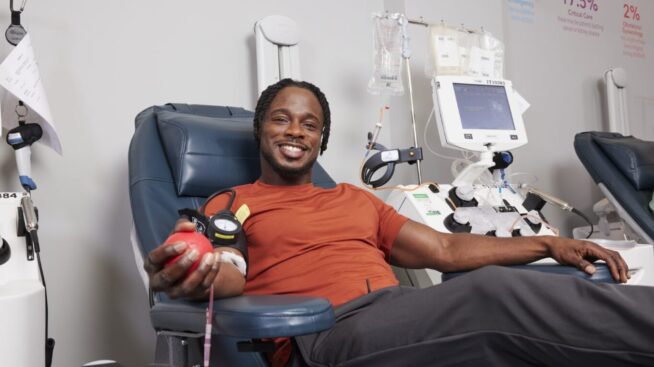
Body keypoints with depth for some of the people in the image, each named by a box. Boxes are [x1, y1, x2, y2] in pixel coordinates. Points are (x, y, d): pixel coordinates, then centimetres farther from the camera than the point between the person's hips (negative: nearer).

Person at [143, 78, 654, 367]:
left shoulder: (357, 199, 28)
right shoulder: (228, 205, 16)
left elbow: (445, 249, 24)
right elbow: (229, 276, -2)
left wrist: (548, 244, 16)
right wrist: (193, 279, -28)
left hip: (408, 314, 5)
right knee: (492, 293, -30)